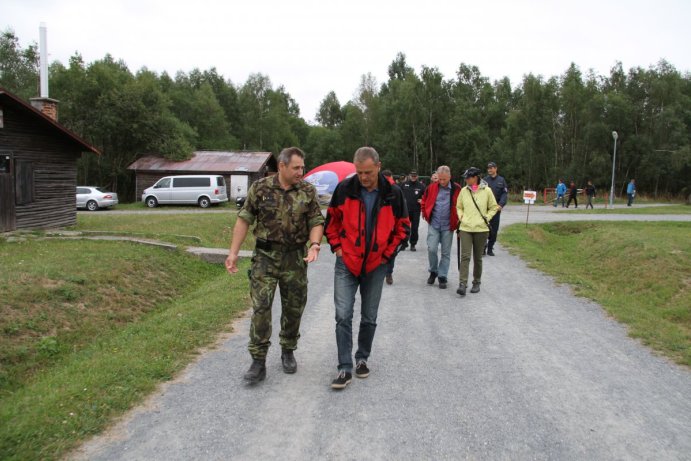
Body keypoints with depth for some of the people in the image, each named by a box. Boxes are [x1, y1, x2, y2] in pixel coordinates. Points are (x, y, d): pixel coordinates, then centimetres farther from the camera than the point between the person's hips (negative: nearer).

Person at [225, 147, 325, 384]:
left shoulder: (308, 191, 0)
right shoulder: (260, 188, -3)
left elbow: (317, 222, 0)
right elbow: (244, 220, -1)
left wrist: (314, 245, -19)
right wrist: (233, 252, -6)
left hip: (296, 258, 2)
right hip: (265, 257, -1)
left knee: (294, 308, 10)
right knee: (261, 307, -6)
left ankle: (288, 352, 30)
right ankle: (258, 362, 3)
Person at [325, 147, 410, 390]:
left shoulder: (393, 194, -7)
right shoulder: (344, 189, -8)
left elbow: (403, 227, 5)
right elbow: (331, 220, 8)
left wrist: (387, 254, 0)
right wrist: (337, 246, 1)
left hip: (375, 266, 1)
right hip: (346, 263, -1)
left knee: (369, 318, 12)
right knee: (343, 316, -5)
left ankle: (362, 358, 31)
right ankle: (345, 368, 4)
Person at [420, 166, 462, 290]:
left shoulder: (456, 189, -7)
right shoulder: (431, 187, -2)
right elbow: (424, 202, 14)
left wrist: (458, 220, 3)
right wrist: (426, 215, 9)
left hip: (448, 226, -1)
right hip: (433, 225, 1)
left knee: (446, 253, 6)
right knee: (431, 249, -6)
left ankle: (442, 277, 17)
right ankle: (433, 271, 17)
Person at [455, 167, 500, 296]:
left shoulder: (486, 190, -3)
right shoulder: (464, 191, 4)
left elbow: (494, 207, 7)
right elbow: (459, 207, 17)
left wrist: (486, 218, -4)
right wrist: (461, 216, 2)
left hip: (481, 229, -1)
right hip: (465, 228, 1)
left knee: (478, 257, 10)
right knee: (465, 256, -9)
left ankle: (476, 283, 23)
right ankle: (462, 284, -12)